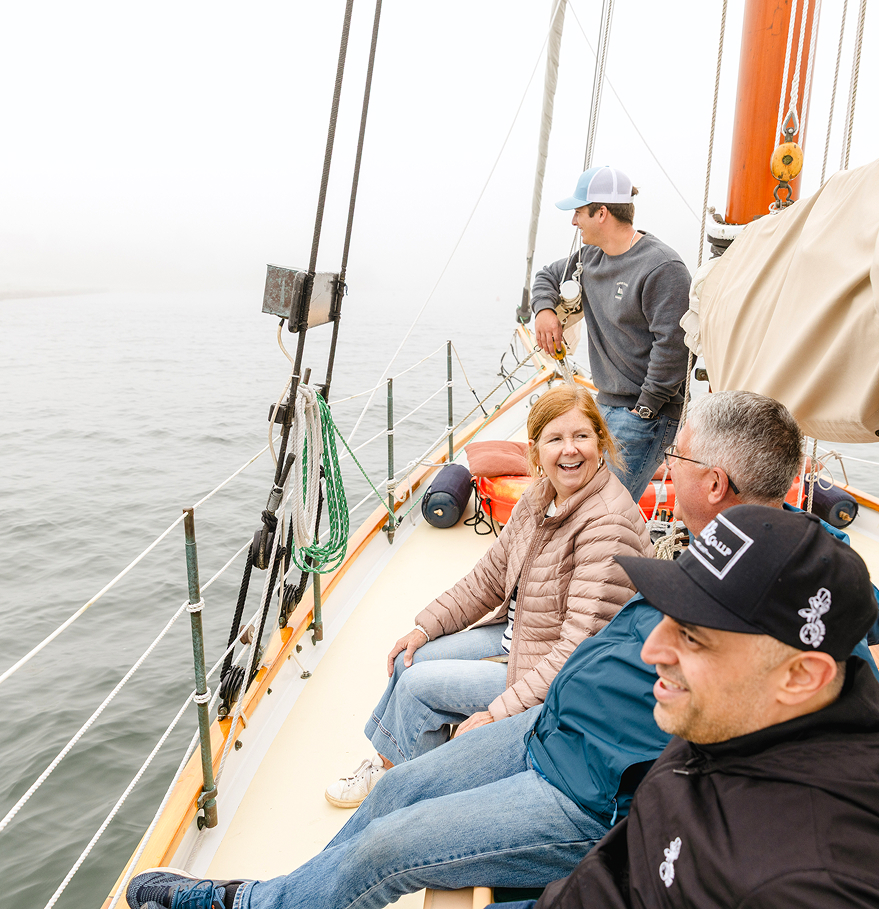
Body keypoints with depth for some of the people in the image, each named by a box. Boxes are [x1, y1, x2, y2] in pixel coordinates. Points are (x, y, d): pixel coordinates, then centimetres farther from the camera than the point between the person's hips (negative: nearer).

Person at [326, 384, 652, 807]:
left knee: (417, 684, -8)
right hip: (516, 636, 8)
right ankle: (386, 761, 27)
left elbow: (582, 649, -30)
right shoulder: (539, 498, -1)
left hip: (562, 681, -8)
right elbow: (488, 578, 9)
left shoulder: (607, 526, -28)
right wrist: (425, 628, 3)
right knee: (411, 659, 4)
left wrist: (500, 712, -28)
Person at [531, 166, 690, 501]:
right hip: (606, 405, 9)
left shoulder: (663, 268, -16)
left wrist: (645, 410, -17)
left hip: (646, 415, -9)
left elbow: (672, 346, -19)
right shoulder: (590, 256, 10)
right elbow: (548, 275, 28)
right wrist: (544, 308, 6)